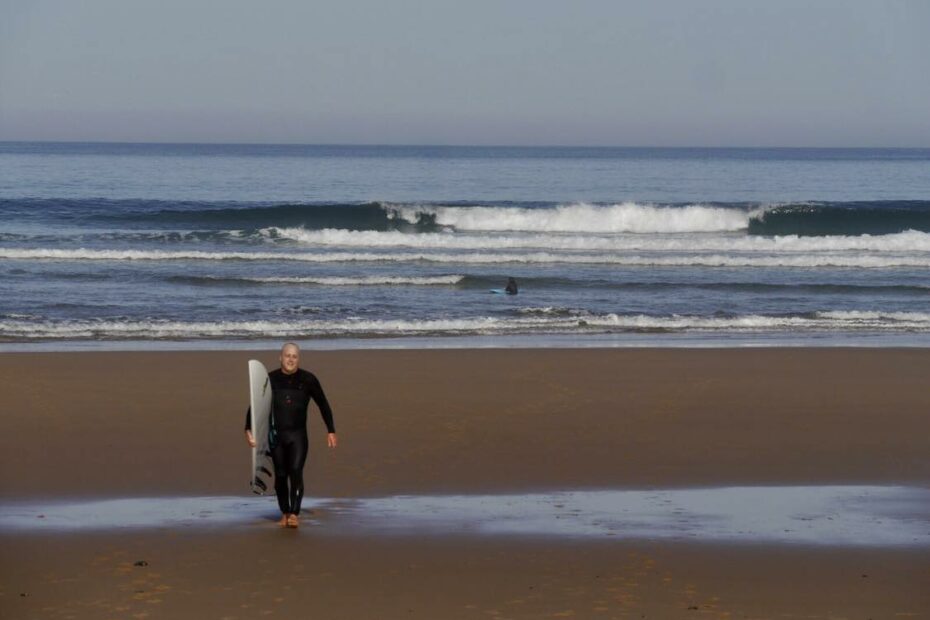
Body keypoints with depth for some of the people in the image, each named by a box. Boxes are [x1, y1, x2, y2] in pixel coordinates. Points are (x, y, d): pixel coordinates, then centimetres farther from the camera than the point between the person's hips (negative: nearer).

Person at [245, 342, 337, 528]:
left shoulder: (308, 380, 0)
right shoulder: (270, 379, 1)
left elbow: (323, 405, 9)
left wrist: (331, 431, 8)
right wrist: (249, 430, -6)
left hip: (298, 434, -1)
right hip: (276, 435, 1)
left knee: (296, 471, -16)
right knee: (280, 475, 6)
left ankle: (294, 514, -17)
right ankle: (284, 513, 20)